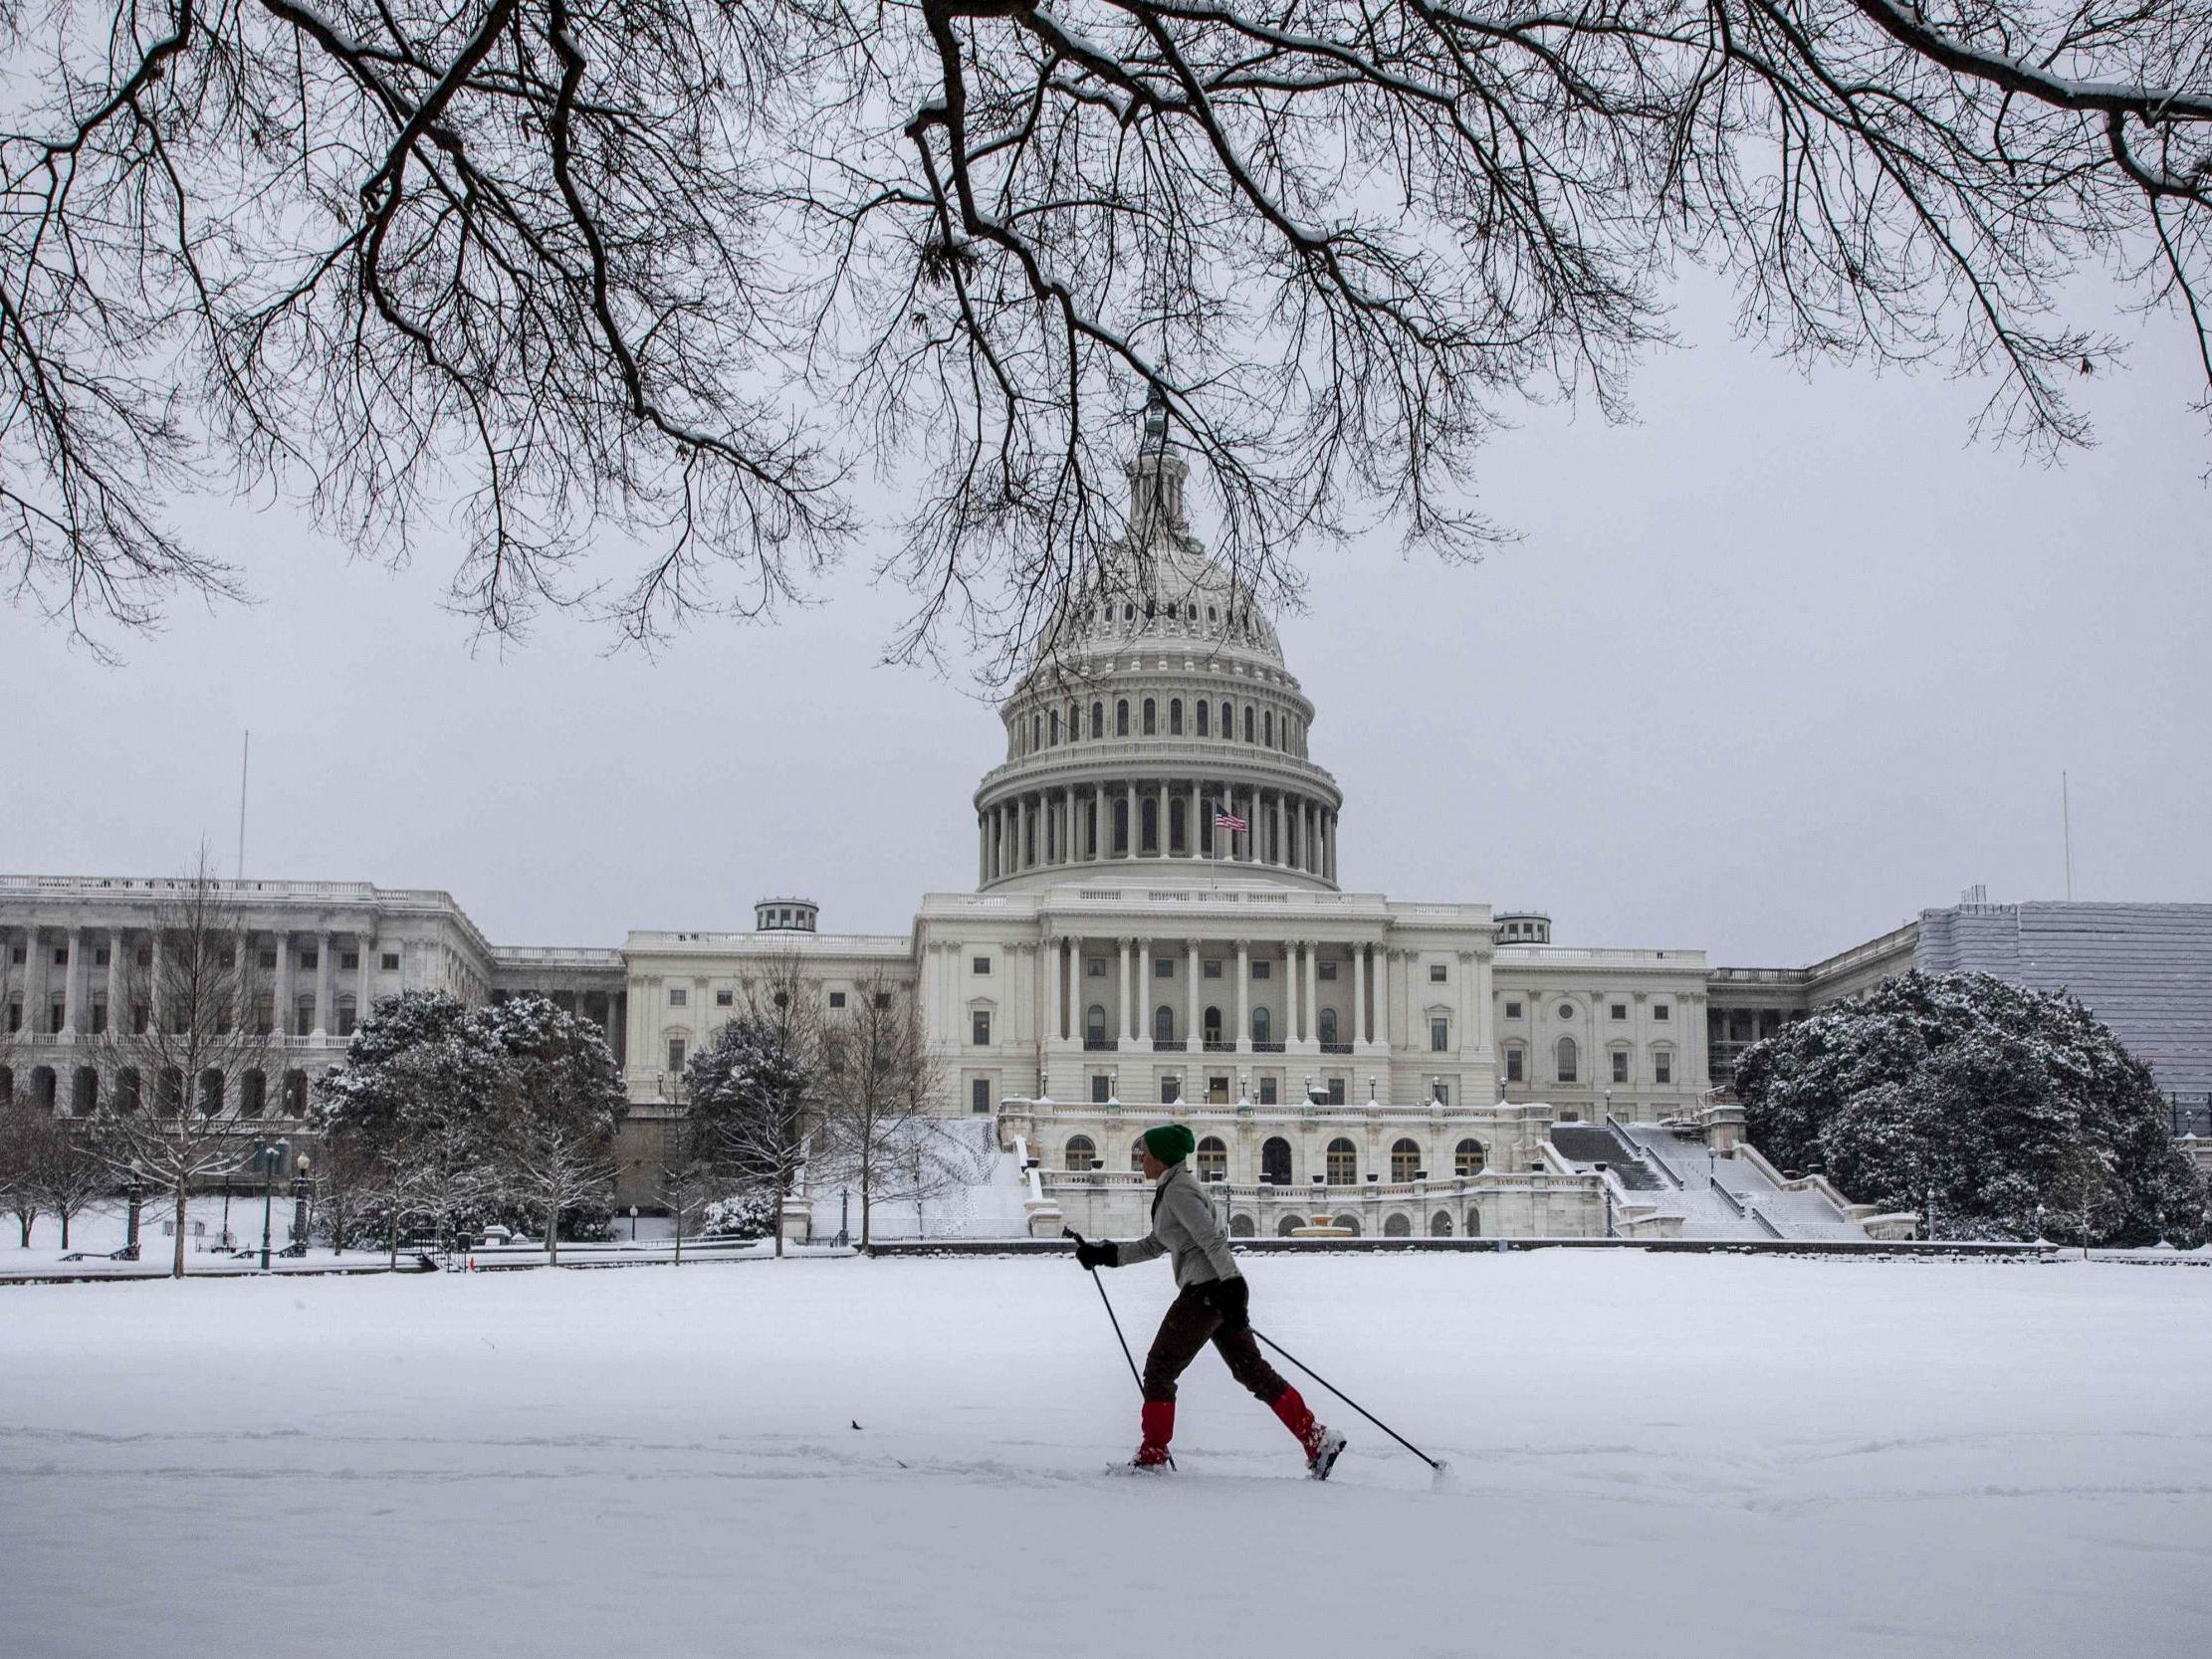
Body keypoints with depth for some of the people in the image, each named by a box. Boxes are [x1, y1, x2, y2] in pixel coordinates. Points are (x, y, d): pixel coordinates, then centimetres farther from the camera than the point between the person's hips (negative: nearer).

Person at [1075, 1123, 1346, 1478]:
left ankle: (1152, 1456, 7)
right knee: (1252, 1370, 9)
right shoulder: (1171, 1188, 18)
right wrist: (1108, 1254, 23)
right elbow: (1156, 1245, 27)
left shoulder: (1178, 1190, -12)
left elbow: (1212, 1240, -20)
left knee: (1159, 1369, 1)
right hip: (1216, 1291, 10)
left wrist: (1232, 1287, -25)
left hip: (1206, 1291, -10)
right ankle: (1318, 1439, 6)